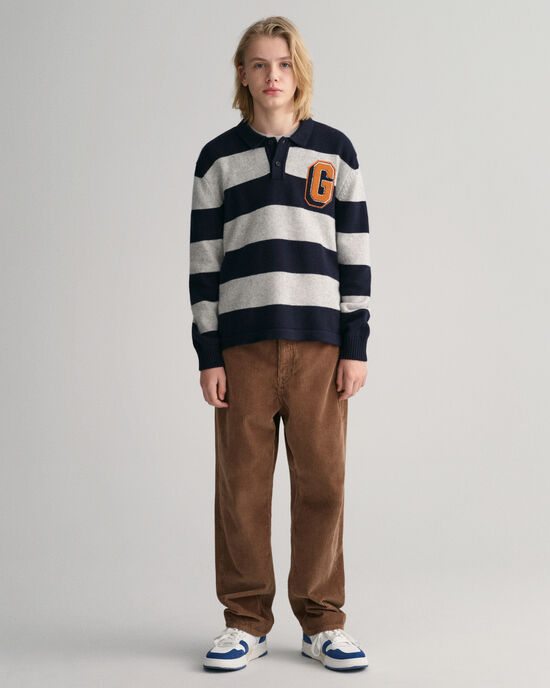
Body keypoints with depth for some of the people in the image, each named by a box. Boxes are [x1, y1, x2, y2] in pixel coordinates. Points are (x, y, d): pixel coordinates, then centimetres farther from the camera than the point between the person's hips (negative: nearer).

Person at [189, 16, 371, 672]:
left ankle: (322, 621, 15)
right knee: (242, 485, 2)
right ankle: (246, 621, 15)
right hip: (242, 343, 0)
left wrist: (356, 347, 1)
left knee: (321, 482, 2)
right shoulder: (218, 158, 9)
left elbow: (355, 253, 7)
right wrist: (208, 355, 0)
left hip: (320, 342, 0)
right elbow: (204, 259, 6)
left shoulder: (334, 150, 9)